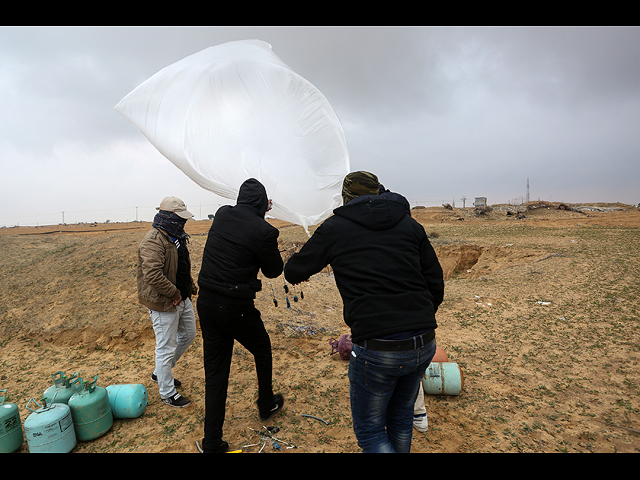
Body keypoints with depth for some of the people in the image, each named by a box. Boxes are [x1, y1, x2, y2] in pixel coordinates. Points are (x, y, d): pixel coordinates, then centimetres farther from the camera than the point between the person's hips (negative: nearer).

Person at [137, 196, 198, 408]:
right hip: (164, 303, -10)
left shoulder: (176, 237, 11)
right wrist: (174, 294, -23)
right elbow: (152, 275, -32)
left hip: (182, 298, 10)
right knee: (166, 348, 3)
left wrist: (191, 287, 12)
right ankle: (167, 393, 22)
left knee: (188, 335, 23)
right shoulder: (154, 241, -22)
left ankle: (160, 372, 41)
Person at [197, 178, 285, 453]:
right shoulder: (263, 231, -17)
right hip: (236, 308, -5)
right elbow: (274, 271, -2)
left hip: (206, 303, 6)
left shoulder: (222, 215, 2)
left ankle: (212, 443, 23)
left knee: (215, 373, 14)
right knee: (262, 350, 24)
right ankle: (266, 406, 45)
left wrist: (259, 213, 37)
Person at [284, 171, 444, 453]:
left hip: (376, 349, -5)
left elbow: (294, 272, 10)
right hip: (424, 344, 5)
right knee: (401, 417, 28)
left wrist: (296, 272, 34)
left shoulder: (334, 228, 1)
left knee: (369, 429, 18)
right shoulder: (410, 225, 10)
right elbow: (436, 285, 9)